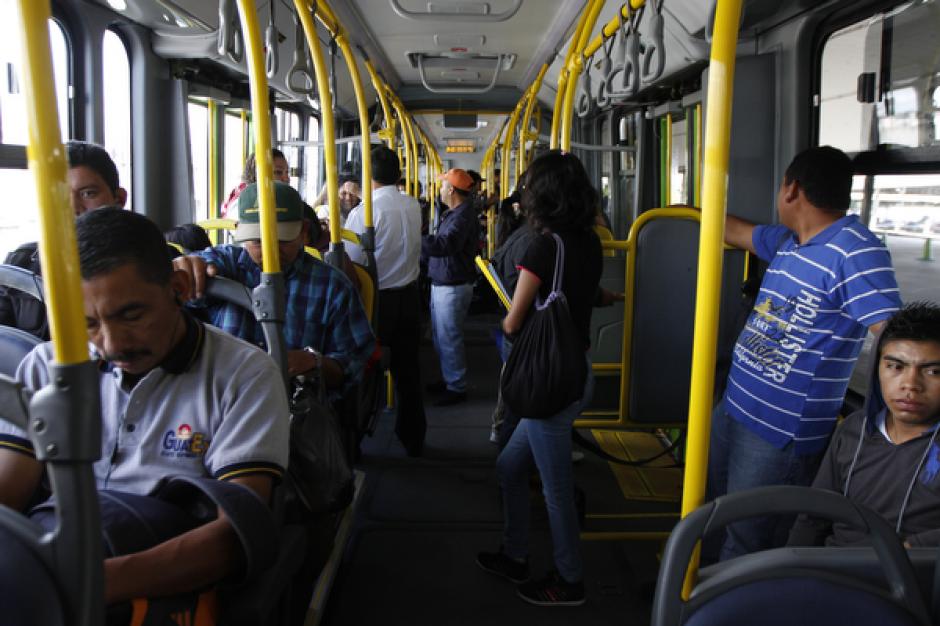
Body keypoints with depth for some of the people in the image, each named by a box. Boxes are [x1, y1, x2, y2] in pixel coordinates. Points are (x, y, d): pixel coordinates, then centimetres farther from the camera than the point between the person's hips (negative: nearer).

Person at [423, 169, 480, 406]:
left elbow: (446, 244, -35)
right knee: (440, 336, 19)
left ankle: (457, 388, 9)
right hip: (441, 283, 10)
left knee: (449, 339, -2)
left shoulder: (463, 215, -21)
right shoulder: (453, 212, 12)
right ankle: (448, 379, 33)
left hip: (453, 287, -10)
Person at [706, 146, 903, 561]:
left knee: (745, 544, 4)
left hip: (781, 434, -9)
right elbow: (736, 231, 27)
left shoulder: (855, 250, -20)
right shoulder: (787, 242, 7)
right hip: (733, 409, 9)